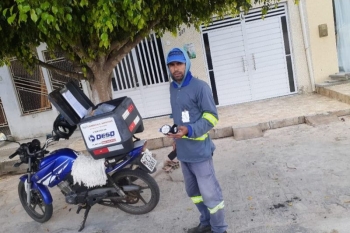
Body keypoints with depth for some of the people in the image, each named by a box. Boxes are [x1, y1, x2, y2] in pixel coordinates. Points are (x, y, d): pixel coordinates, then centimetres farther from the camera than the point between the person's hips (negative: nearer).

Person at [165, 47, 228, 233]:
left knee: (210, 193, 2)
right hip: (183, 151, 8)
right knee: (193, 191, 20)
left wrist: (189, 130, -28)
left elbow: (211, 117, -15)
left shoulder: (199, 87, -14)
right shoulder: (173, 87, 11)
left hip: (199, 151, -8)